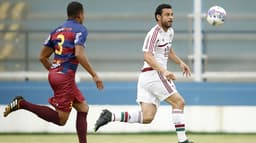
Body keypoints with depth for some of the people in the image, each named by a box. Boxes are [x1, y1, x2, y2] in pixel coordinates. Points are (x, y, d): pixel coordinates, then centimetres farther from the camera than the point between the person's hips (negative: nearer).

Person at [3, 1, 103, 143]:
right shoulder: (80, 29, -5)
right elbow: (79, 54, -20)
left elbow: (42, 57, 17)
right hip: (66, 77, -9)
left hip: (54, 74, 9)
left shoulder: (57, 30, 16)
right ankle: (22, 104, -12)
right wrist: (94, 74, -16)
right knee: (61, 119, -5)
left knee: (83, 108, 13)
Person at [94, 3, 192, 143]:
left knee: (147, 117, -2)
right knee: (178, 102, -8)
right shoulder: (154, 33, -13)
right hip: (153, 73, -9)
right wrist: (164, 71, -35)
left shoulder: (169, 31, 17)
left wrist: (180, 62, 24)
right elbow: (147, 56, -24)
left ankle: (111, 116, -3)